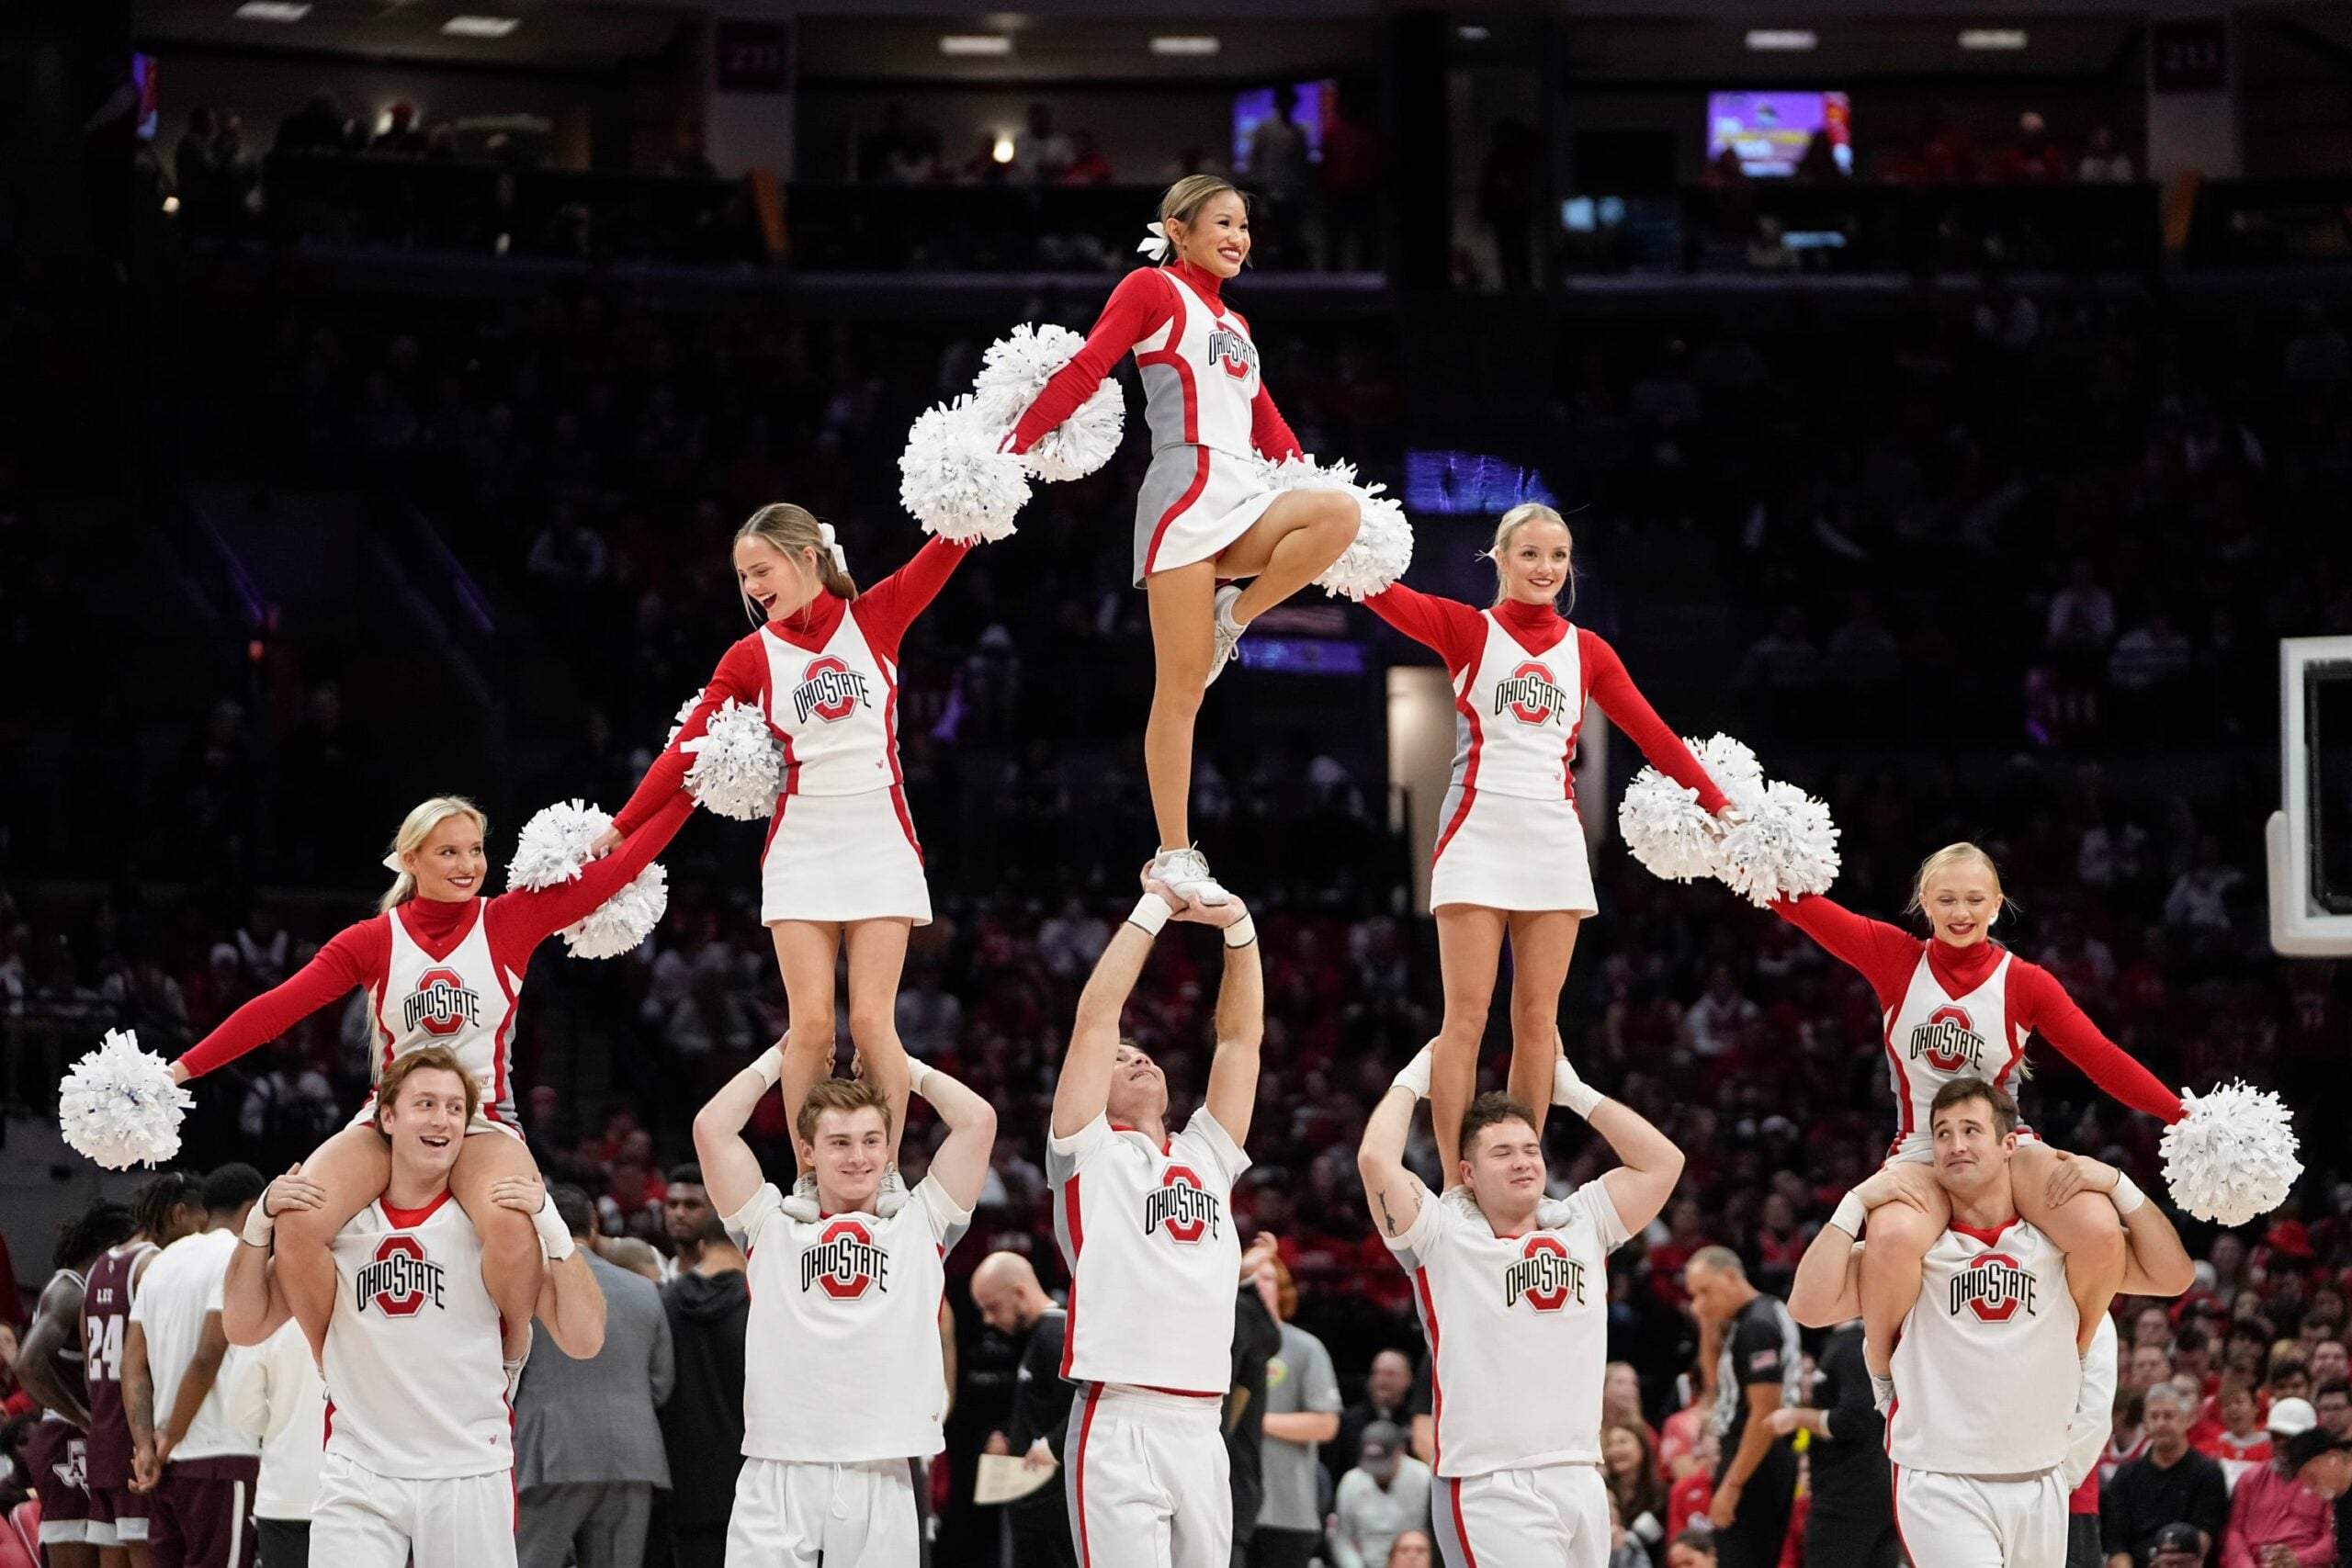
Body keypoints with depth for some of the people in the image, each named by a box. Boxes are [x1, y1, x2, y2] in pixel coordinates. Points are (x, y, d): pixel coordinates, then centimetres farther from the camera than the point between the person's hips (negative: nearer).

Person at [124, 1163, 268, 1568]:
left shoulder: (164, 1262, 16)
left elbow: (134, 1363, 9)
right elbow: (208, 1357, -17)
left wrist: (146, 1444, 1)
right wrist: (170, 1439, -9)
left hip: (171, 1461, 8)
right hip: (221, 1458, -8)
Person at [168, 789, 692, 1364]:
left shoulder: (509, 922, 1)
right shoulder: (374, 940, 1)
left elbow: (618, 867, -1)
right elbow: (277, 1008, -5)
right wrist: (179, 1069, -12)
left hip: (484, 1125, -1)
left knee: (513, 1225, -36)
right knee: (297, 1223, -28)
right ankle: (325, 1374, -6)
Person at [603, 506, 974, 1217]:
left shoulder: (875, 617, 2)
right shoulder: (751, 657, 4)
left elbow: (946, 550, -5)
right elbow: (687, 749, 1)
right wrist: (618, 829, -4)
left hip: (881, 841, -1)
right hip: (800, 850, 1)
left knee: (871, 1018, -7)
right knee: (810, 1022, -7)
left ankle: (887, 1175, 3)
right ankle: (808, 1179, 0)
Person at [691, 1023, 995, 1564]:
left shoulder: (919, 1228, 13)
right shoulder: (774, 1228, 11)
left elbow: (978, 1120, 8)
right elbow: (712, 1127, 5)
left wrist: (908, 1067, 21)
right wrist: (777, 1058, 18)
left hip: (882, 1478, 1)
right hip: (778, 1474, -1)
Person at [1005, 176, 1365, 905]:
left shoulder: (1235, 325, 25)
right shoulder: (1153, 289, 4)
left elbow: (1269, 426, 29)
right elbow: (1084, 371, -6)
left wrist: (1307, 480, 23)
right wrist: (1014, 445, -15)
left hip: (1247, 501, 7)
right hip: (1186, 494, -7)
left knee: (1340, 511, -24)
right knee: (1182, 686, -9)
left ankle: (1231, 616, -7)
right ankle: (1174, 856, -5)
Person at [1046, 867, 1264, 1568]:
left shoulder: (1206, 1157, 20)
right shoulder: (1090, 1154, 7)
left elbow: (1241, 1034, 18)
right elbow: (1095, 1016, 1)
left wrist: (1236, 926, 8)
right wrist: (1154, 908, 4)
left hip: (1202, 1427, 5)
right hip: (1119, 1427, -5)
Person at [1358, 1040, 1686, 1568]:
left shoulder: (1580, 1228, 14)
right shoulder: (1445, 1240, 1)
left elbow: (1663, 1159, 13)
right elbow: (1376, 1159, -11)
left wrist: (1574, 1092, 17)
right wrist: (1412, 1081, 5)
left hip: (1582, 1482, 5)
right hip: (1491, 1491, -5)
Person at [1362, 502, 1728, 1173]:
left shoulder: (1586, 650, 13)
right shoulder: (1466, 629, 3)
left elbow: (1654, 735, 11)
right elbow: (1384, 594, -12)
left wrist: (1719, 806, 5)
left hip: (1555, 840, 4)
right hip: (1479, 834, -3)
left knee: (1538, 1018, 2)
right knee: (1467, 1016, -7)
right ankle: (1454, 1185, -9)